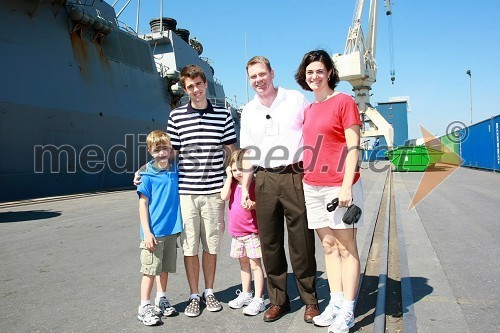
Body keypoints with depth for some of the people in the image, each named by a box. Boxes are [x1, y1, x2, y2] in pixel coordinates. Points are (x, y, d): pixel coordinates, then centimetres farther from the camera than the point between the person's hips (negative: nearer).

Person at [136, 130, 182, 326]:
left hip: (171, 229, 4)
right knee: (150, 269, 3)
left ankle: (161, 300, 31)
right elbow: (143, 204, -7)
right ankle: (144, 308, 15)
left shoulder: (176, 171, 4)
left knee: (165, 267, 15)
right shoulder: (147, 175, -8)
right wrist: (147, 232, -12)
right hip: (154, 231, -4)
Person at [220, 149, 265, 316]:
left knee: (255, 264, -1)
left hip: (252, 232, -6)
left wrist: (253, 204, -29)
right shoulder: (233, 184, 6)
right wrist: (229, 177, -8)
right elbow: (224, 196, -11)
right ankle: (245, 295, 32)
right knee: (244, 264, 19)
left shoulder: (255, 184, -10)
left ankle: (258, 300, 6)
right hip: (237, 232, 6)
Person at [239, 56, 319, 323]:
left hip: (295, 176, -3)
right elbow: (248, 152, 16)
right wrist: (245, 187, 10)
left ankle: (310, 300, 17)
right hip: (265, 180, 4)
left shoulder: (296, 99, 4)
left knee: (301, 242, 1)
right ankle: (278, 299, 20)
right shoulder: (248, 111, 14)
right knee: (269, 243, 6)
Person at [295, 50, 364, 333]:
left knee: (346, 248, 2)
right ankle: (335, 303, 22)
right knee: (329, 246, 12)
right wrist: (306, 178, 12)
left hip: (339, 185, -6)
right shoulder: (309, 109, 16)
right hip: (312, 186, 7)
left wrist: (347, 186, -17)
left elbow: (353, 148, -10)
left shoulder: (344, 102, -4)